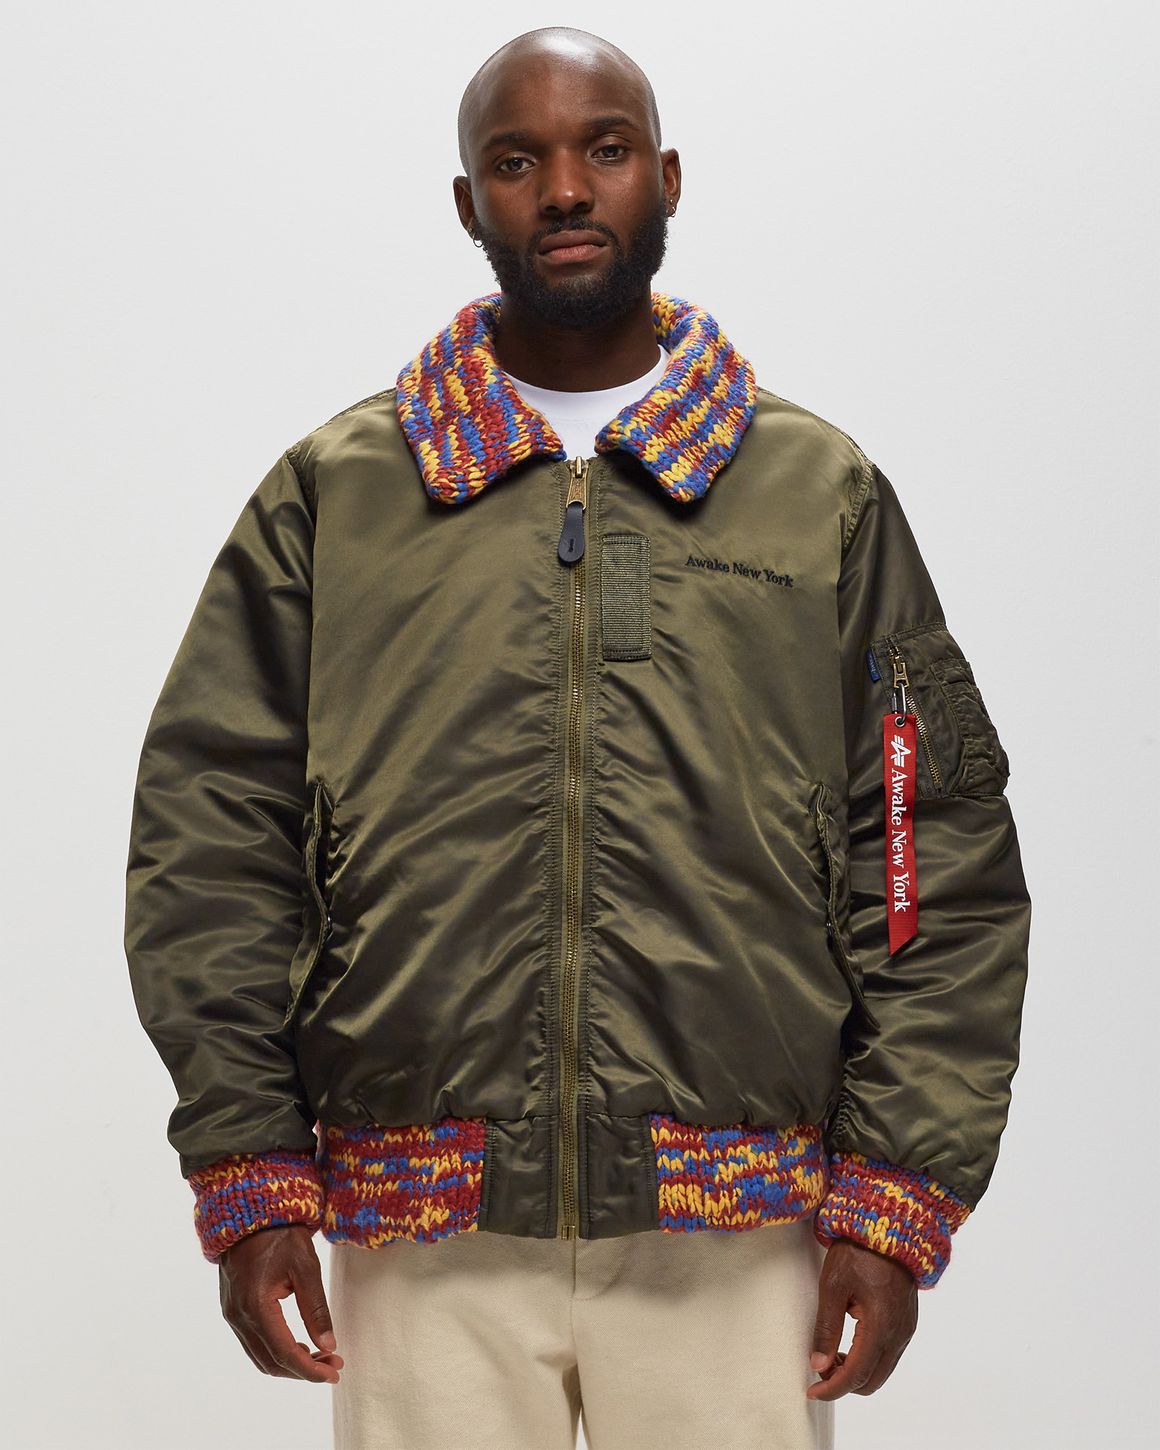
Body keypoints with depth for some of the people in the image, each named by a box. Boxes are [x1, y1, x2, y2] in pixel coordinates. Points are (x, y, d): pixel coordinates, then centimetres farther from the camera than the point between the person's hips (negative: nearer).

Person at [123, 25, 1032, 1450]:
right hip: (423, 1243, 0)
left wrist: (898, 1196, -2)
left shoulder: (824, 492, 9)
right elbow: (211, 834, 6)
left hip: (735, 1236, 0)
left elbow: (943, 852, 6)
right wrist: (249, 1177, -1)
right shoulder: (331, 493, 8)